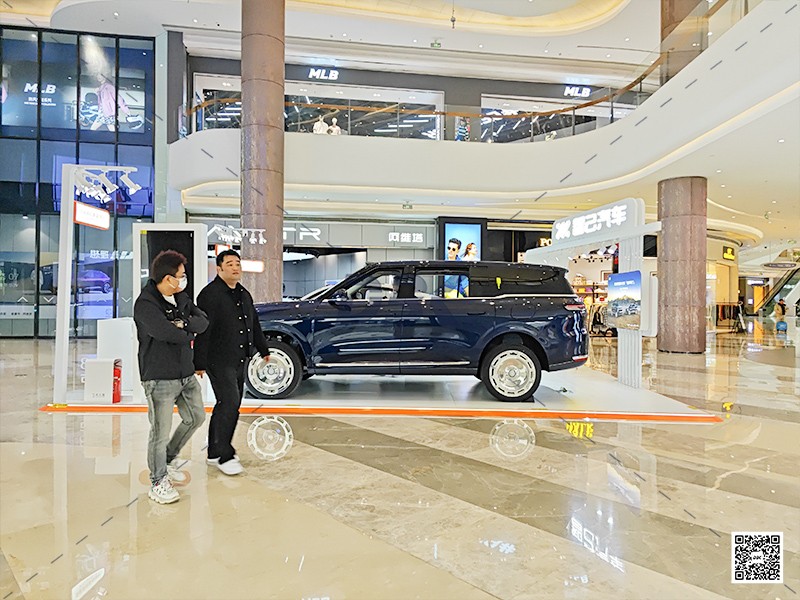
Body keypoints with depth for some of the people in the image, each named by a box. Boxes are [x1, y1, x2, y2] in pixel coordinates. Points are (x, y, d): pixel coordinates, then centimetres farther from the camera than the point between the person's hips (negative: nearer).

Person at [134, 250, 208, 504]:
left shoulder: (181, 297, 9)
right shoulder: (146, 304, -16)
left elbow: (203, 321, 1)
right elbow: (165, 332, -28)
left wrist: (184, 325, -18)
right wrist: (188, 334, -9)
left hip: (186, 374, 8)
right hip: (160, 378, -8)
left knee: (196, 418, 19)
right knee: (161, 433, 0)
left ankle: (169, 459, 39)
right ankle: (158, 483, 18)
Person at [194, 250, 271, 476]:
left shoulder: (244, 294, 15)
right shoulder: (210, 294, -11)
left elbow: (254, 324, 25)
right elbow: (202, 331, -16)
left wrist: (263, 349, 29)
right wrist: (199, 363, -19)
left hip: (240, 361, 9)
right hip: (219, 361, -8)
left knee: (229, 406, 13)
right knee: (229, 403, -12)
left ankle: (215, 452, 25)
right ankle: (224, 455, 0)